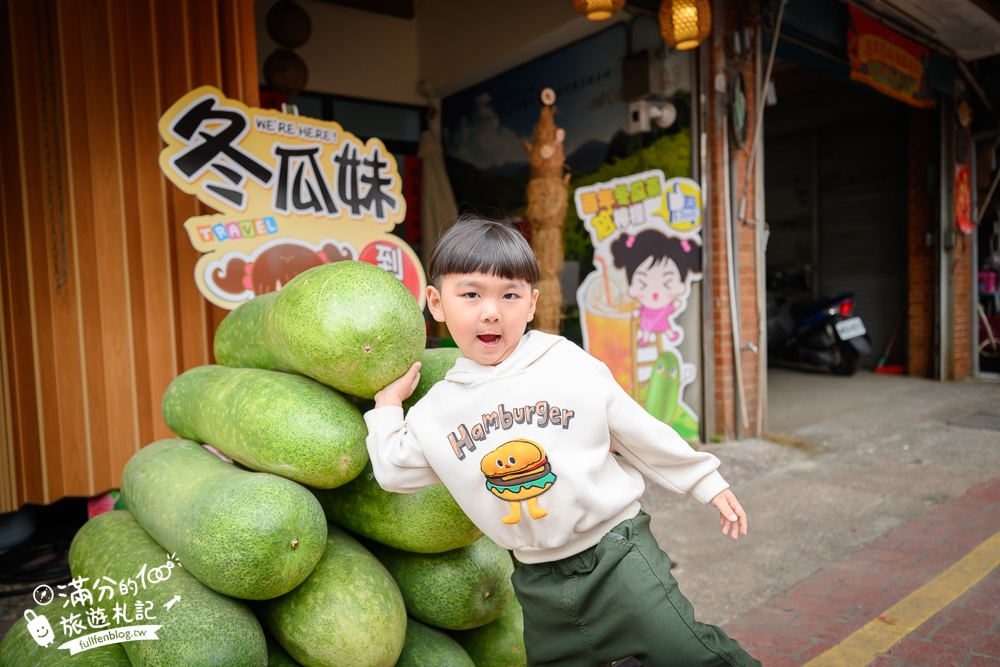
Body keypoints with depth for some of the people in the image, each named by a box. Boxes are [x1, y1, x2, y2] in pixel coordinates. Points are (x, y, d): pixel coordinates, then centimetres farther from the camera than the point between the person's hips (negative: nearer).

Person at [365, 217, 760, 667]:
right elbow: (395, 472, 6)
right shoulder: (436, 411, -2)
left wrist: (707, 482, 4)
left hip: (616, 551, -3)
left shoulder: (572, 367, -10)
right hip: (540, 581, 4)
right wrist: (387, 403, 7)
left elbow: (640, 433, -1)